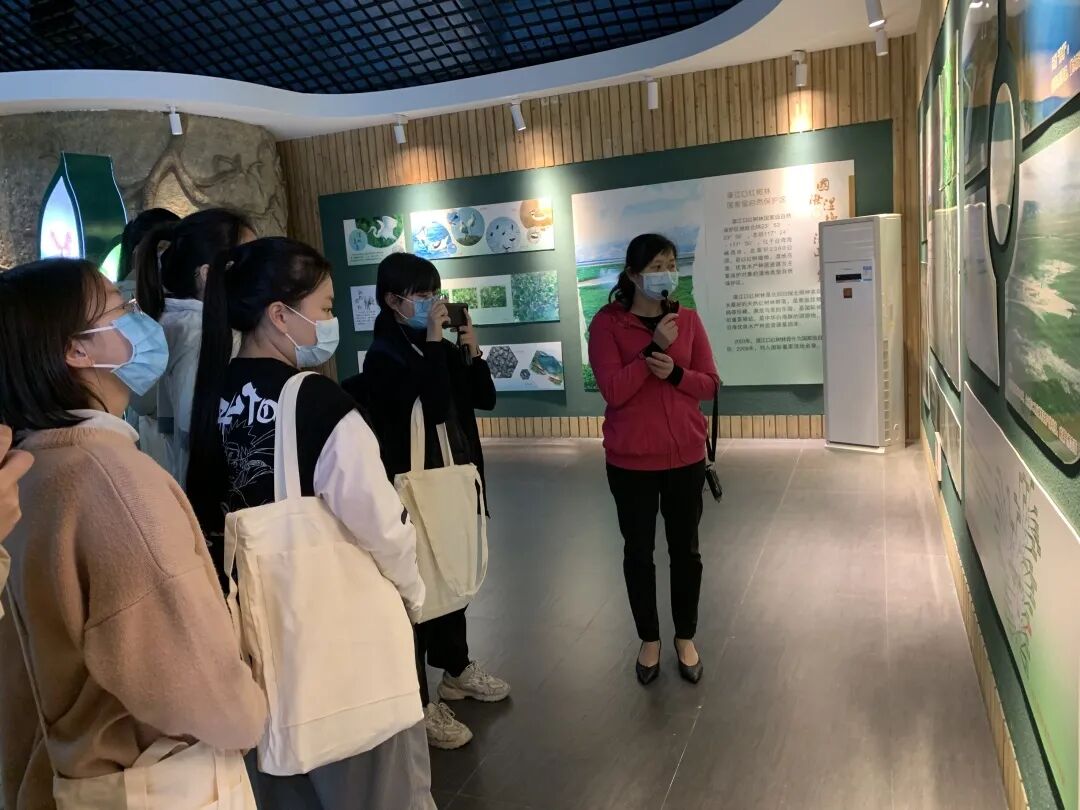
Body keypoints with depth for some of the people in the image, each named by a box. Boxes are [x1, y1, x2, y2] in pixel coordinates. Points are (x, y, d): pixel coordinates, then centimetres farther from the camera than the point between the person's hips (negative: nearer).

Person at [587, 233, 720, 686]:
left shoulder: (687, 319, 2)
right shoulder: (607, 323, -7)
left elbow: (710, 384, 2)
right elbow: (613, 391, -17)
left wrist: (675, 373, -17)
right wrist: (653, 347, -23)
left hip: (685, 456, 3)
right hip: (630, 461, -2)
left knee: (685, 549, 13)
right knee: (638, 552, 10)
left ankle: (686, 637, 32)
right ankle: (649, 639, 29)